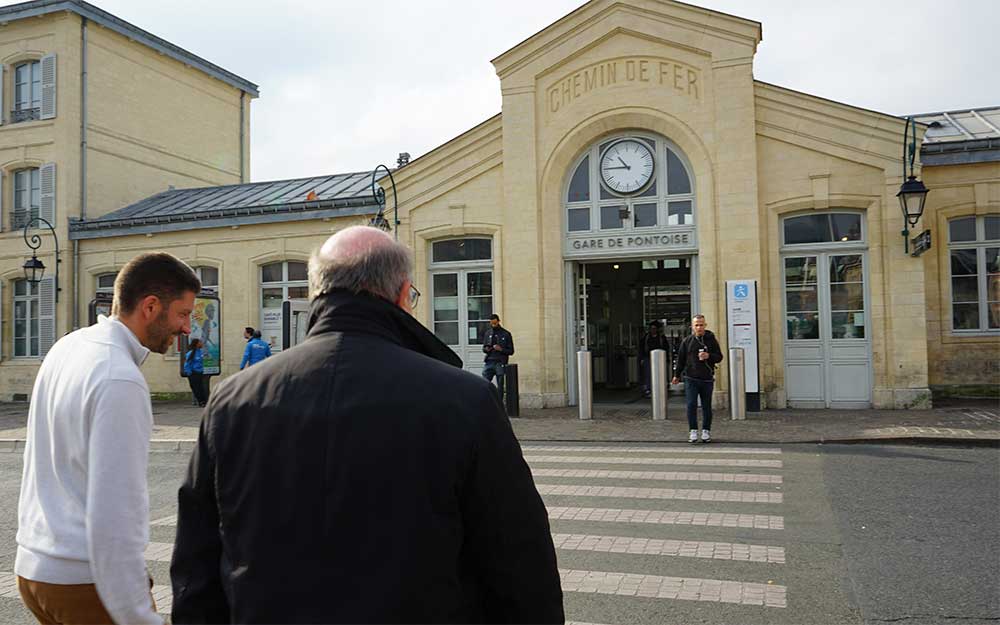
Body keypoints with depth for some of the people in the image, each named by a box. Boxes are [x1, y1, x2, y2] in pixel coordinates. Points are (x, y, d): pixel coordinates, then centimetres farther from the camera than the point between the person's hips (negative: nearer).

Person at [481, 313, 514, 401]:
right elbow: (484, 348, 20)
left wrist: (501, 349, -14)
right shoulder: (488, 333, 14)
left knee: (500, 386, 1)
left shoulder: (506, 334, 4)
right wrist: (486, 349, -4)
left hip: (500, 363, -3)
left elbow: (511, 351, 3)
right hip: (489, 362, 3)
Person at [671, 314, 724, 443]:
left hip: (707, 379, 0)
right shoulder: (687, 340, 4)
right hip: (691, 378, 0)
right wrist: (677, 375, 14)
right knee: (691, 405, -6)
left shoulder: (711, 339, 3)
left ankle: (706, 431, 18)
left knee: (707, 406, 8)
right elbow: (681, 359, 11)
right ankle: (693, 431, 3)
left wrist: (709, 356, -15)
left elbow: (719, 357, 5)